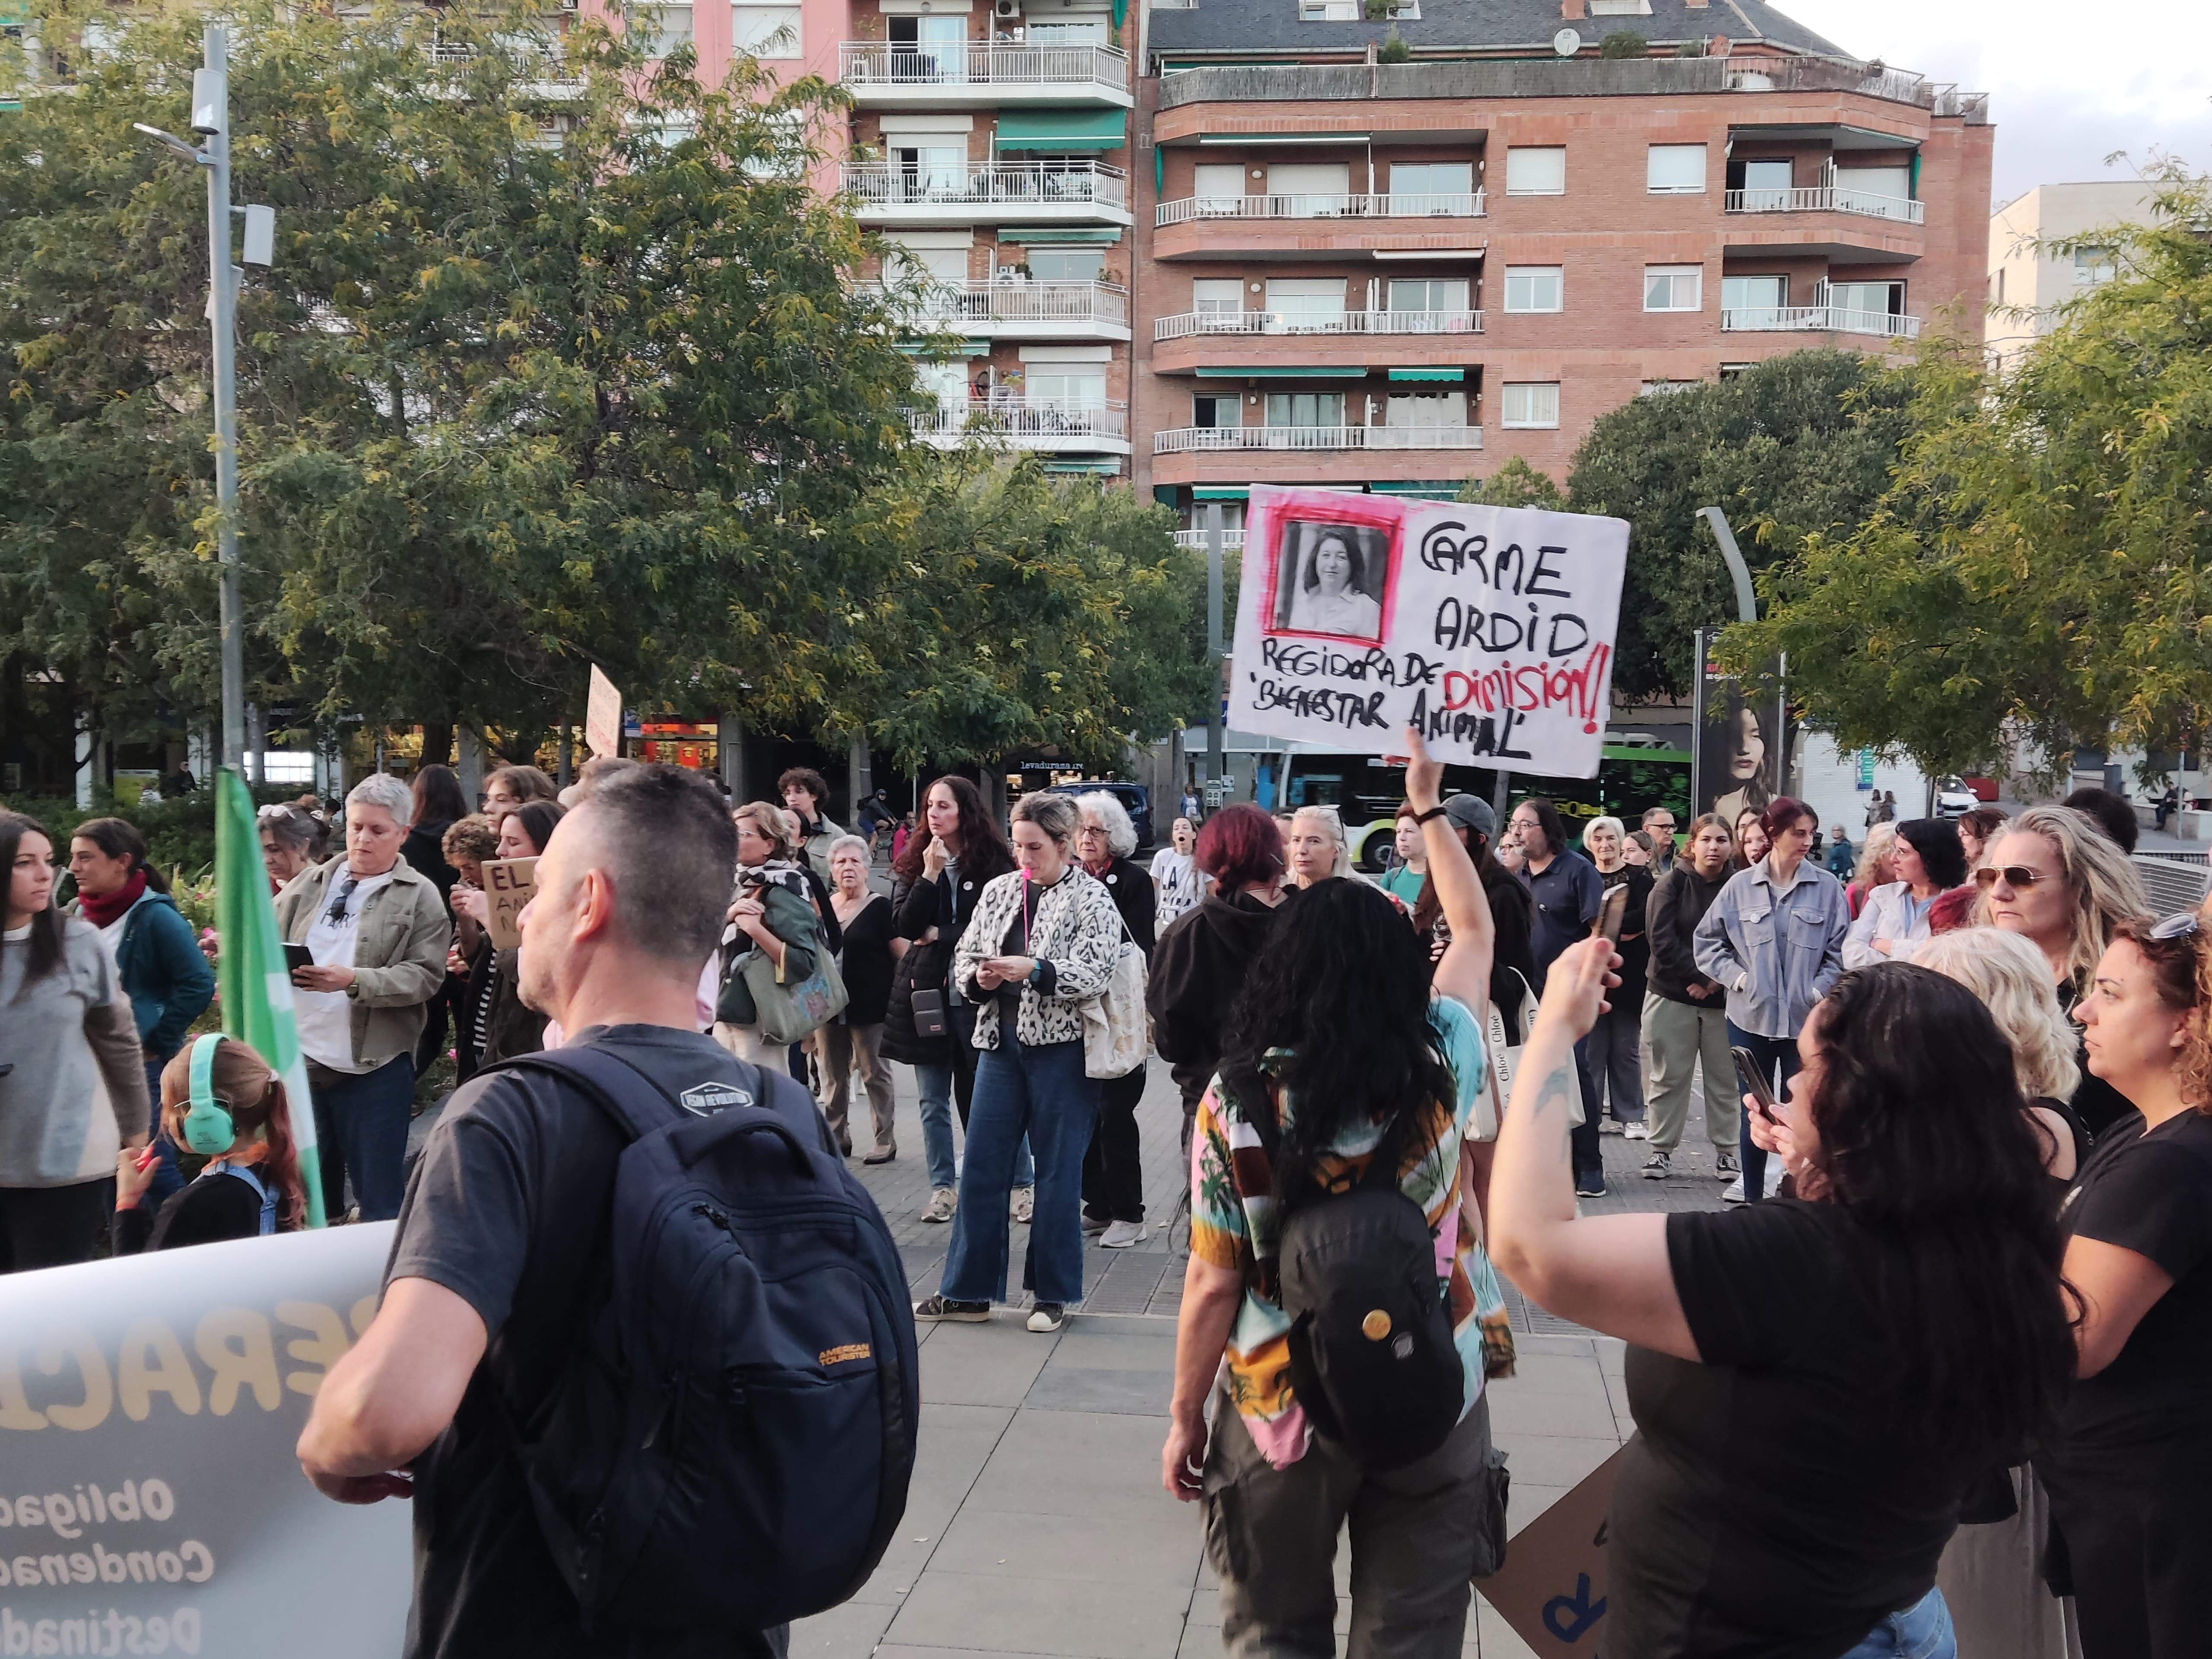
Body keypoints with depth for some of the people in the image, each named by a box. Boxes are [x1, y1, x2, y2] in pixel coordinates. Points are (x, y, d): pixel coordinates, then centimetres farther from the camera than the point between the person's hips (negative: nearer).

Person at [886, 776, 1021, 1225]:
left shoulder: (994, 863, -3)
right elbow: (905, 925, -5)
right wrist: (930, 876, -15)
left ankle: (1023, 1184, 12)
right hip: (926, 991, 4)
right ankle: (943, 1188, 18)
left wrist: (939, 934, -6)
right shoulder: (913, 863, 6)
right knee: (934, 1101, 8)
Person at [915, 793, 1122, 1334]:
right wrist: (978, 977, -12)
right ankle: (968, 1291, 16)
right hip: (1000, 1040, 5)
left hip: (1061, 1046, -5)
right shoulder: (998, 890, 11)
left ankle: (1053, 1294, 15)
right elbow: (964, 955, 11)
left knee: (1057, 1173, 3)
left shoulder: (1092, 898, -4)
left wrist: (1032, 970, -27)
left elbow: (1093, 974, -14)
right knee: (981, 1167, 6)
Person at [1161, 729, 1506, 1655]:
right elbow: (1475, 932, 9)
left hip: (1280, 1414, -1)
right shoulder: (1440, 1068, -9)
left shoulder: (1235, 1103, -14)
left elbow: (1213, 1285, -10)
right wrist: (1428, 807, 18)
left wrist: (1184, 1419, 3)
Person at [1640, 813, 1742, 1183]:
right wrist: (1700, 976, -15)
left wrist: (1718, 980, -15)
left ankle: (1726, 1152, 18)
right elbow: (1663, 940, -9)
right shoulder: (1672, 884, -2)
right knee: (1670, 1077, 6)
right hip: (1673, 995, -1)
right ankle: (1662, 1151, 14)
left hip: (1724, 997, 1)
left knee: (1725, 1078, 6)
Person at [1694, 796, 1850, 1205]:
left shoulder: (1827, 888, -1)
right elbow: (1708, 940, 9)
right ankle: (1751, 1192, 20)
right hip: (1751, 1017, 1)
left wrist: (1819, 990, -10)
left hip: (1806, 1019, -1)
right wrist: (1736, 976, -2)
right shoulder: (1741, 886, 2)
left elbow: (1840, 951, 1)